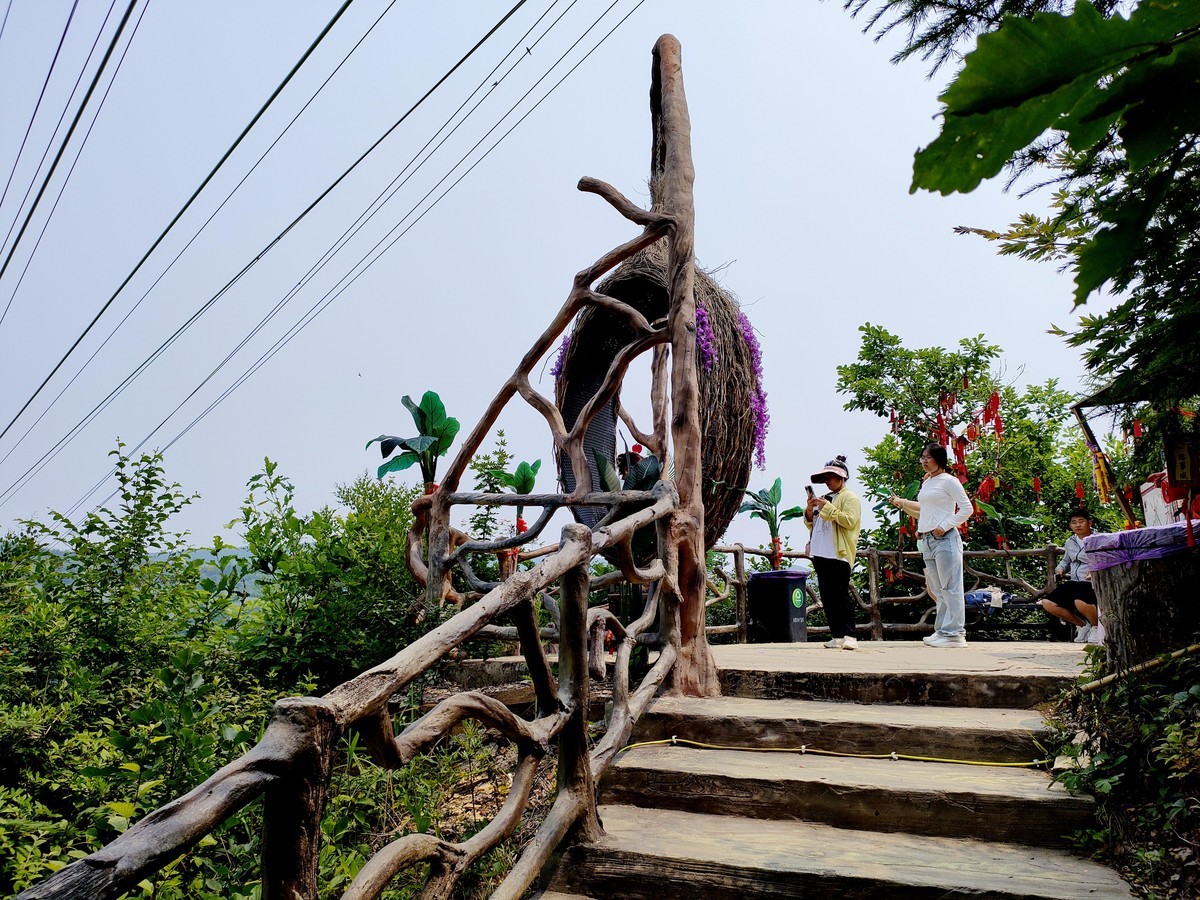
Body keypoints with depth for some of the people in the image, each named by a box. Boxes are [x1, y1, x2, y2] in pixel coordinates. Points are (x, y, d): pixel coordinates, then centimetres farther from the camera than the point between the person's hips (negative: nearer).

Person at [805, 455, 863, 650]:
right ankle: (837, 636, 9)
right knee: (827, 597, 6)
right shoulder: (824, 499, 24)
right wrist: (809, 511, 7)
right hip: (820, 554, 8)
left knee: (841, 596, -9)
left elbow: (850, 521, -15)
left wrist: (828, 508, -15)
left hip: (838, 554, -8)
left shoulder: (850, 497, 1)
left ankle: (849, 636, -6)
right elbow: (812, 525, 27)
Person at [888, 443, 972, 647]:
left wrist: (945, 526, -16)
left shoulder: (949, 481, -6)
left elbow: (967, 508, -9)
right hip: (927, 540, 9)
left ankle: (954, 633, -6)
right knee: (936, 589, 10)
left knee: (950, 588, -7)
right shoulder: (926, 483, 18)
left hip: (945, 539, -9)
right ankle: (942, 631, 15)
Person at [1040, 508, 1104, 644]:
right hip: (1073, 582, 7)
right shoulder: (1070, 542, 18)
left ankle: (1097, 626, -2)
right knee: (1047, 603, -13)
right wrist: (1060, 568, 13)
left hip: (1091, 582, -7)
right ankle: (1083, 625, 7)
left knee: (1080, 602, -39)